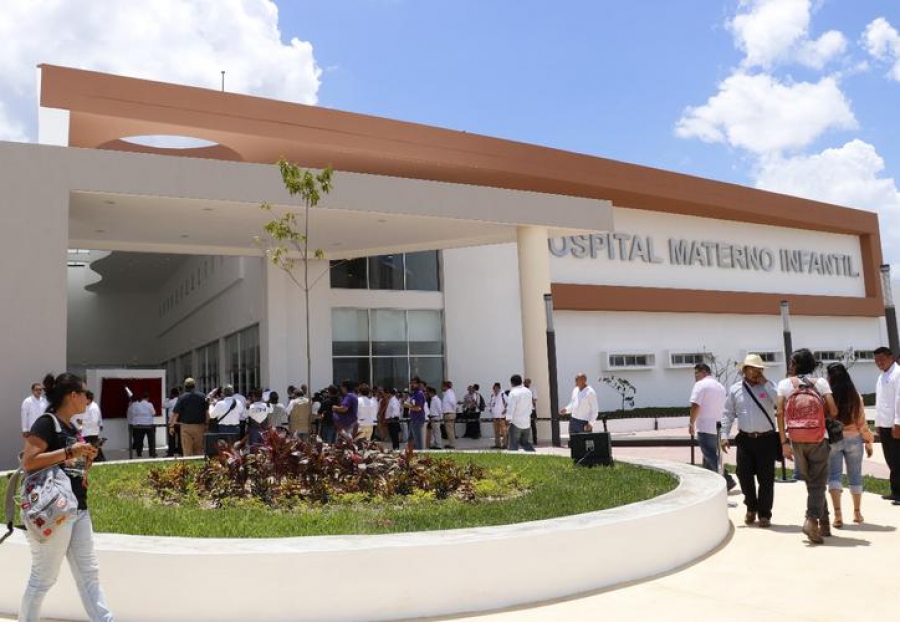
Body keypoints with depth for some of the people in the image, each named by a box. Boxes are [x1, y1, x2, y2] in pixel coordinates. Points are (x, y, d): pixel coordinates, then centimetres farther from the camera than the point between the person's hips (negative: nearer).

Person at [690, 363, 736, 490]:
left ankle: (727, 480, -15)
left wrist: (692, 423, -7)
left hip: (705, 428, -9)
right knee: (710, 457, 16)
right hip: (719, 428, 9)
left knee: (711, 458, -7)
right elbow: (723, 407, 21)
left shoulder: (700, 385, -10)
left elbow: (695, 406, -18)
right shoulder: (720, 386, 17)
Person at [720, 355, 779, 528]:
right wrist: (724, 435, 0)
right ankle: (751, 508, 27)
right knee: (744, 475, 4)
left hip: (767, 439, -1)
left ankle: (764, 514, 16)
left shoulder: (768, 387, 3)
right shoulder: (735, 389, 6)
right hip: (745, 439, 1)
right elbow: (728, 414, 7)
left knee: (766, 479, 2)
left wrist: (765, 383, -13)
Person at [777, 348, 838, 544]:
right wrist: (821, 416, 17)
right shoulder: (820, 382, 1)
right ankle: (812, 519, -15)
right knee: (818, 483, 4)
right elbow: (833, 411, -6)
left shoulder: (785, 384, 1)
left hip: (796, 440, 1)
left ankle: (824, 523, 23)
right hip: (818, 439, -1)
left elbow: (780, 413, -5)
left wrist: (784, 442, -2)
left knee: (811, 481, 16)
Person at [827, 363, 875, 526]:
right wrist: (868, 442, 10)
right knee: (855, 476, 16)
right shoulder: (855, 395, -4)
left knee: (834, 475, 3)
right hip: (853, 439, 2)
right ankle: (857, 512, 27)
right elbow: (861, 422, 0)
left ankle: (837, 514, -10)